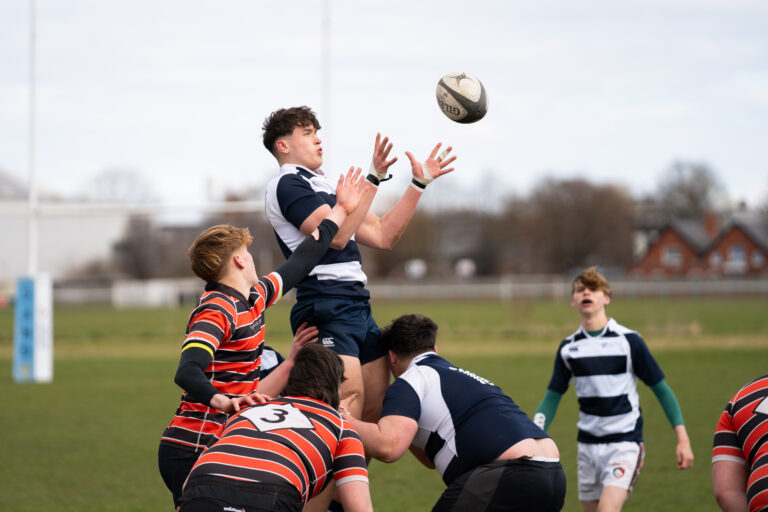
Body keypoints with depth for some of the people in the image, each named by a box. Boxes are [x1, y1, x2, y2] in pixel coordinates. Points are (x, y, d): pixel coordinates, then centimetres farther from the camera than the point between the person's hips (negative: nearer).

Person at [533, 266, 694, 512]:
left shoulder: (629, 340, -7)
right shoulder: (568, 348, 5)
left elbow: (661, 388, -1)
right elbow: (553, 396, 11)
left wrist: (682, 439, -6)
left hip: (625, 443, -5)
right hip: (588, 444, 5)